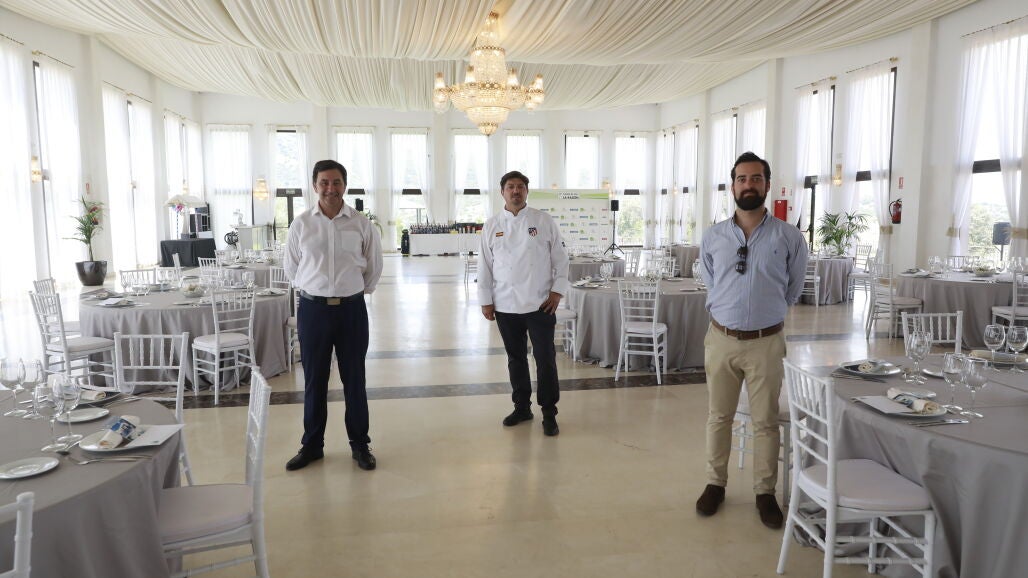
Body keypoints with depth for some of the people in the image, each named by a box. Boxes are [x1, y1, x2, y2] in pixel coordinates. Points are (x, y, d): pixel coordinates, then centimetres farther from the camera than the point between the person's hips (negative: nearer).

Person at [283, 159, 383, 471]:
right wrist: (311, 290, 12)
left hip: (352, 308, 0)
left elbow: (373, 265, 9)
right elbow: (291, 265, 11)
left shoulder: (361, 224, -2)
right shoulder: (301, 224, 0)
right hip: (313, 308, 1)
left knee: (354, 379, 8)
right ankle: (311, 445, 25)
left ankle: (360, 444, 22)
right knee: (314, 380, 10)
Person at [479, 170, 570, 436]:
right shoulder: (492, 225, 5)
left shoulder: (544, 221, 0)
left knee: (546, 360, 0)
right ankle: (522, 407, 28)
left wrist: (557, 290, -6)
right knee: (516, 359, 13)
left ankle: (549, 413, 11)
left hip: (540, 304, -2)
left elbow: (559, 258, 1)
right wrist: (486, 300, 2)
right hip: (505, 305, 2)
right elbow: (486, 265, 5)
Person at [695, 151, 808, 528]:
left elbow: (792, 288, 10)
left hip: (766, 342, -1)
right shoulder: (712, 238, 1)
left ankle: (765, 492, 23)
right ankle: (715, 484, 27)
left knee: (766, 421, 8)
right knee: (718, 416, 12)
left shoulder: (789, 237, -5)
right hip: (721, 338, 2)